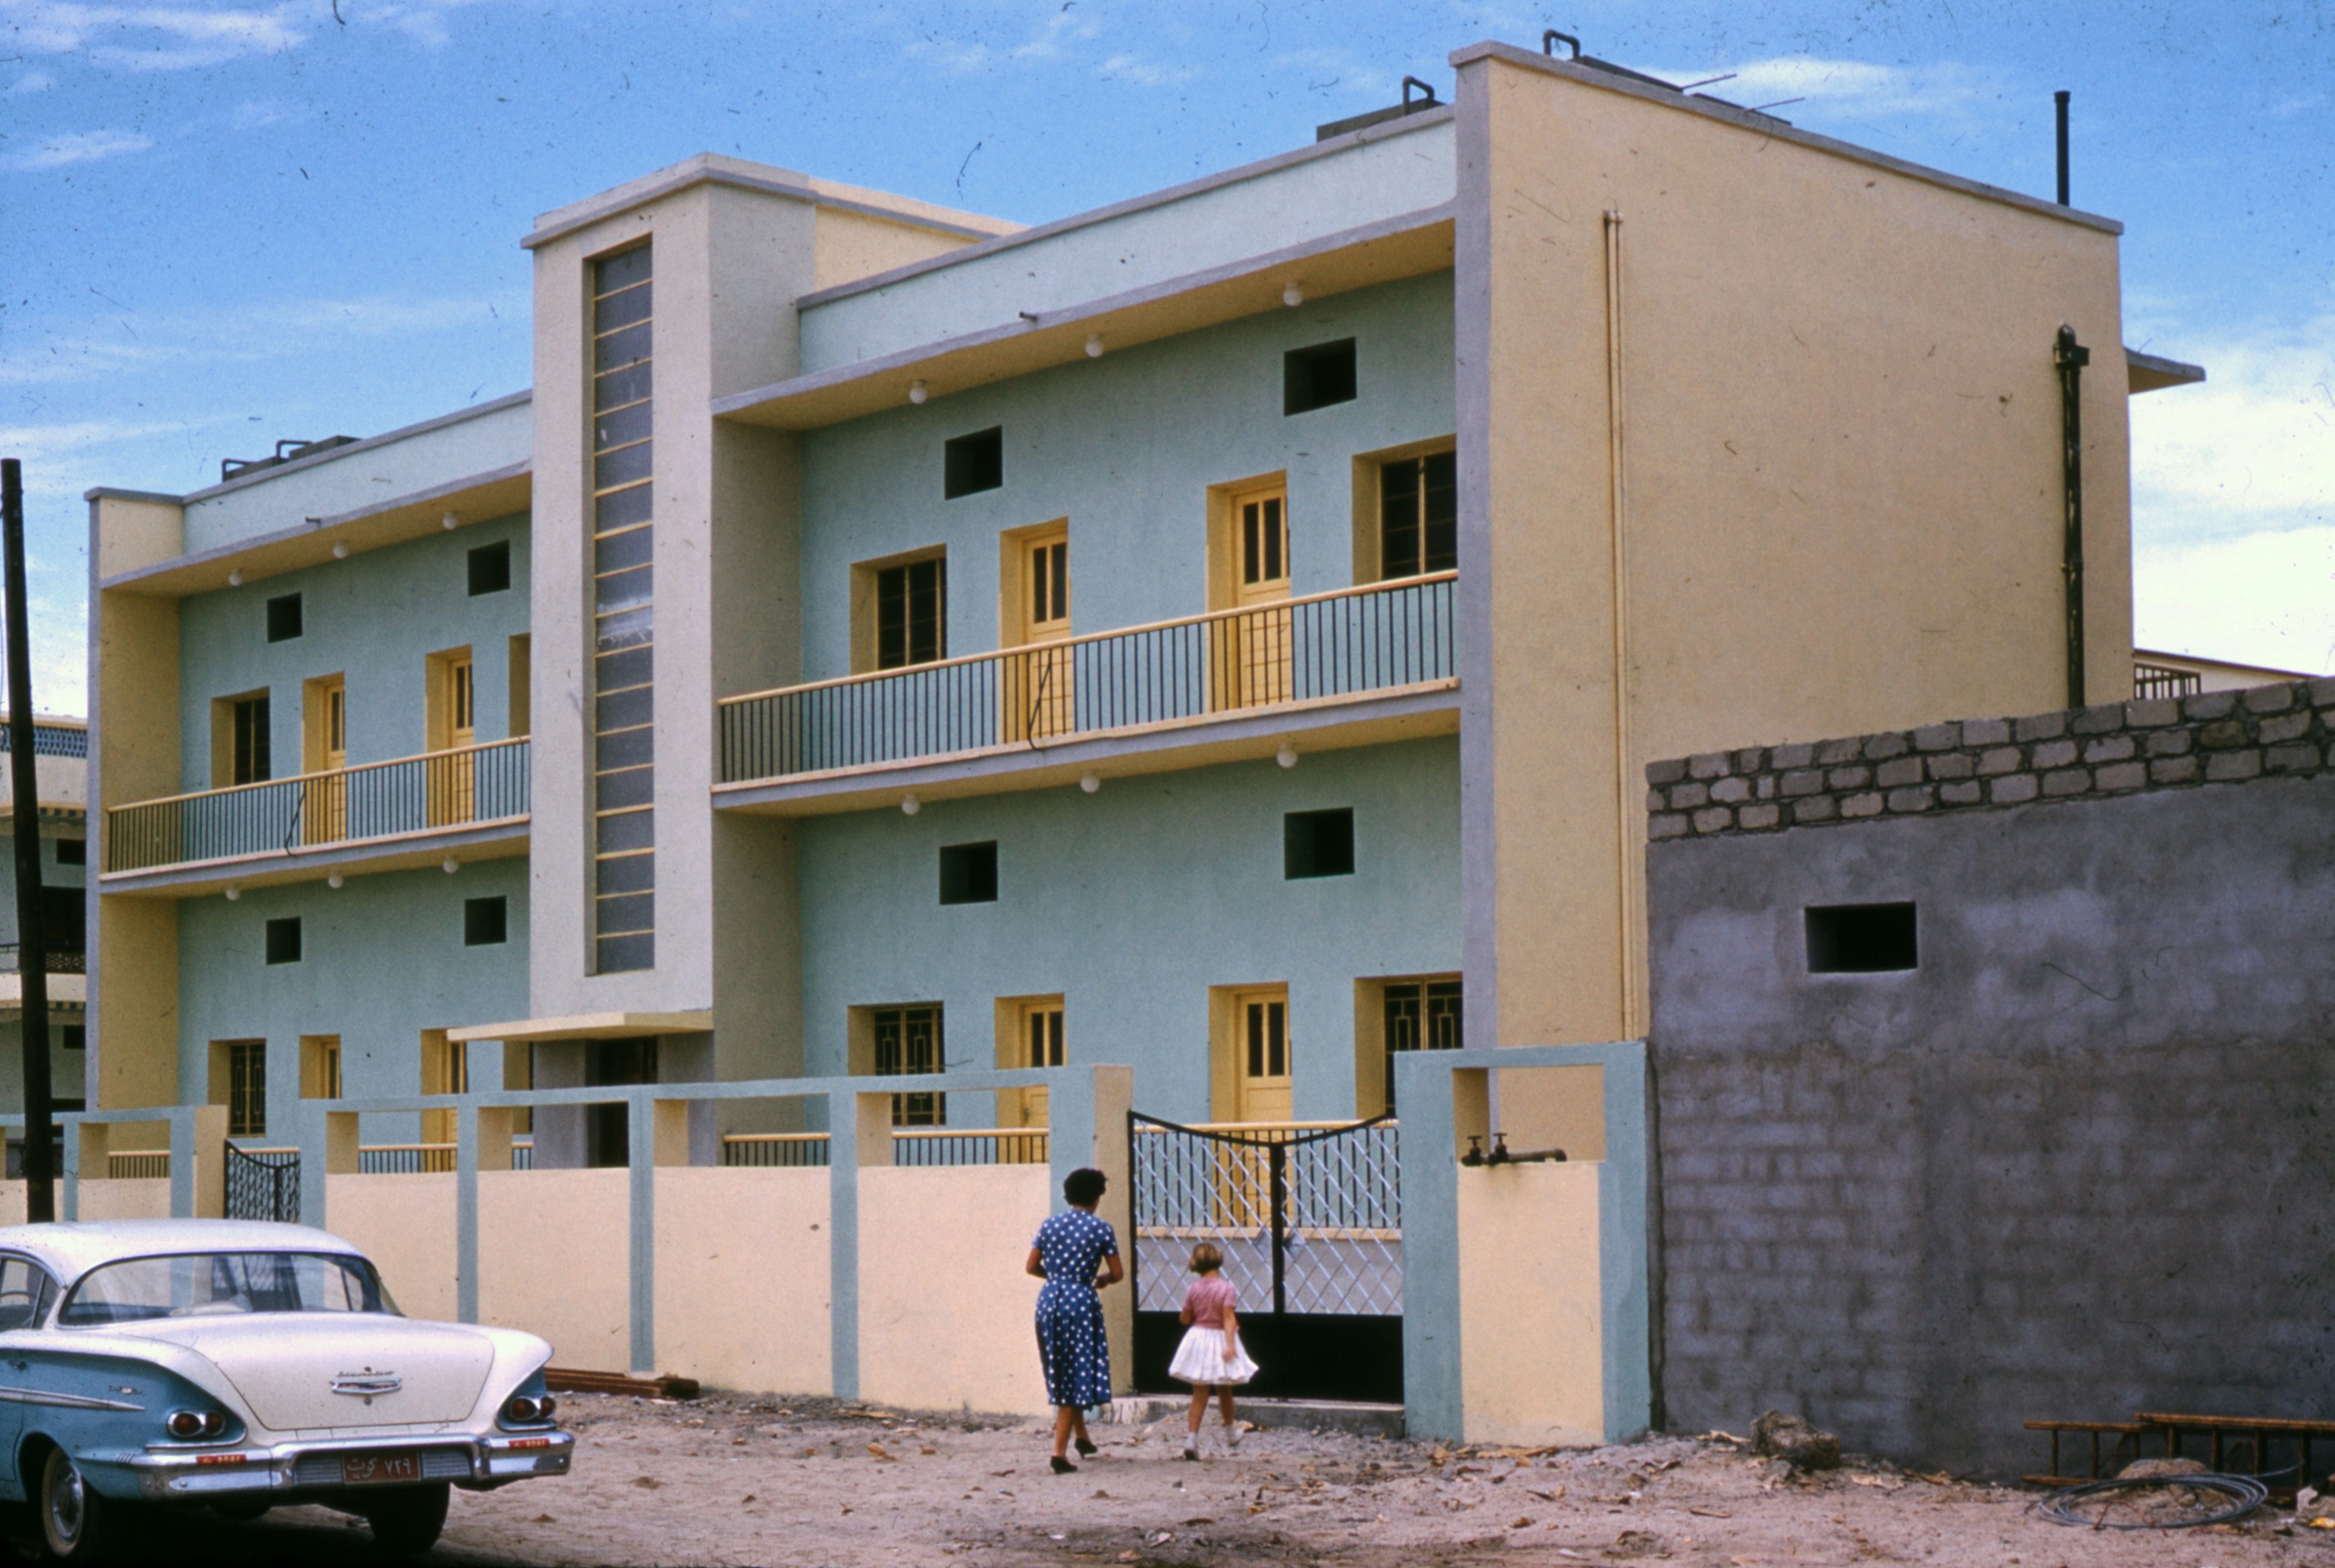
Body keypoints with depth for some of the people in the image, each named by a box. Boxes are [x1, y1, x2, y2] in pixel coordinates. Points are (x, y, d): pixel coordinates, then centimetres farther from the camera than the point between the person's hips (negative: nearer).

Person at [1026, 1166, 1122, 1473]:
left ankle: (1082, 1437, 31)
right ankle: (1060, 1451, -7)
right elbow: (1117, 1274, 0)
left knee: (1061, 1374, 18)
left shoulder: (1049, 1226, 6)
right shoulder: (1101, 1229, -3)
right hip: (1081, 1301, -4)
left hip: (1048, 1300, 4)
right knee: (1077, 1375, 0)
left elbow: (1032, 1266, 9)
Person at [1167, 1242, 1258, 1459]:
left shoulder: (1193, 1289, -3)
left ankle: (1191, 1437, -9)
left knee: (1199, 1393, 2)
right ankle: (1230, 1430, 37)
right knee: (1224, 1390, 18)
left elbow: (1185, 1319, 3)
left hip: (1198, 1337, 2)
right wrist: (1230, 1345, -24)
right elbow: (1228, 1317, -19)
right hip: (1219, 1338, -2)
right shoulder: (1225, 1288, -12)